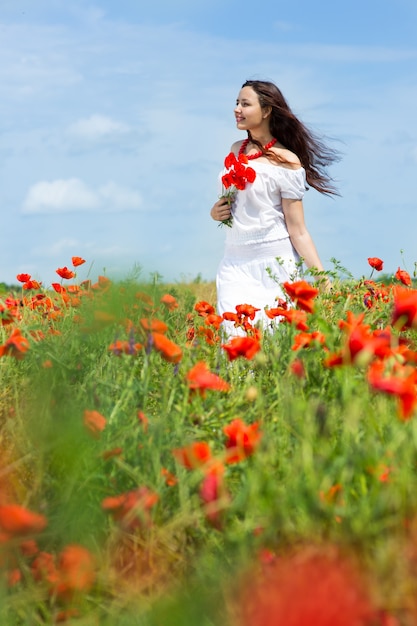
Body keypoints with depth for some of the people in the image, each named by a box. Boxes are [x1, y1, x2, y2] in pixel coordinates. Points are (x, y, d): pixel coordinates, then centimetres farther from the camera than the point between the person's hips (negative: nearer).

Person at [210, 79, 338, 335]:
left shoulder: (286, 161, -10)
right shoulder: (237, 150, 9)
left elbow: (298, 230, -10)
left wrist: (324, 280, -18)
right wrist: (216, 212, 2)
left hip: (274, 265, -5)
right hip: (235, 264, 5)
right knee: (236, 334, -7)